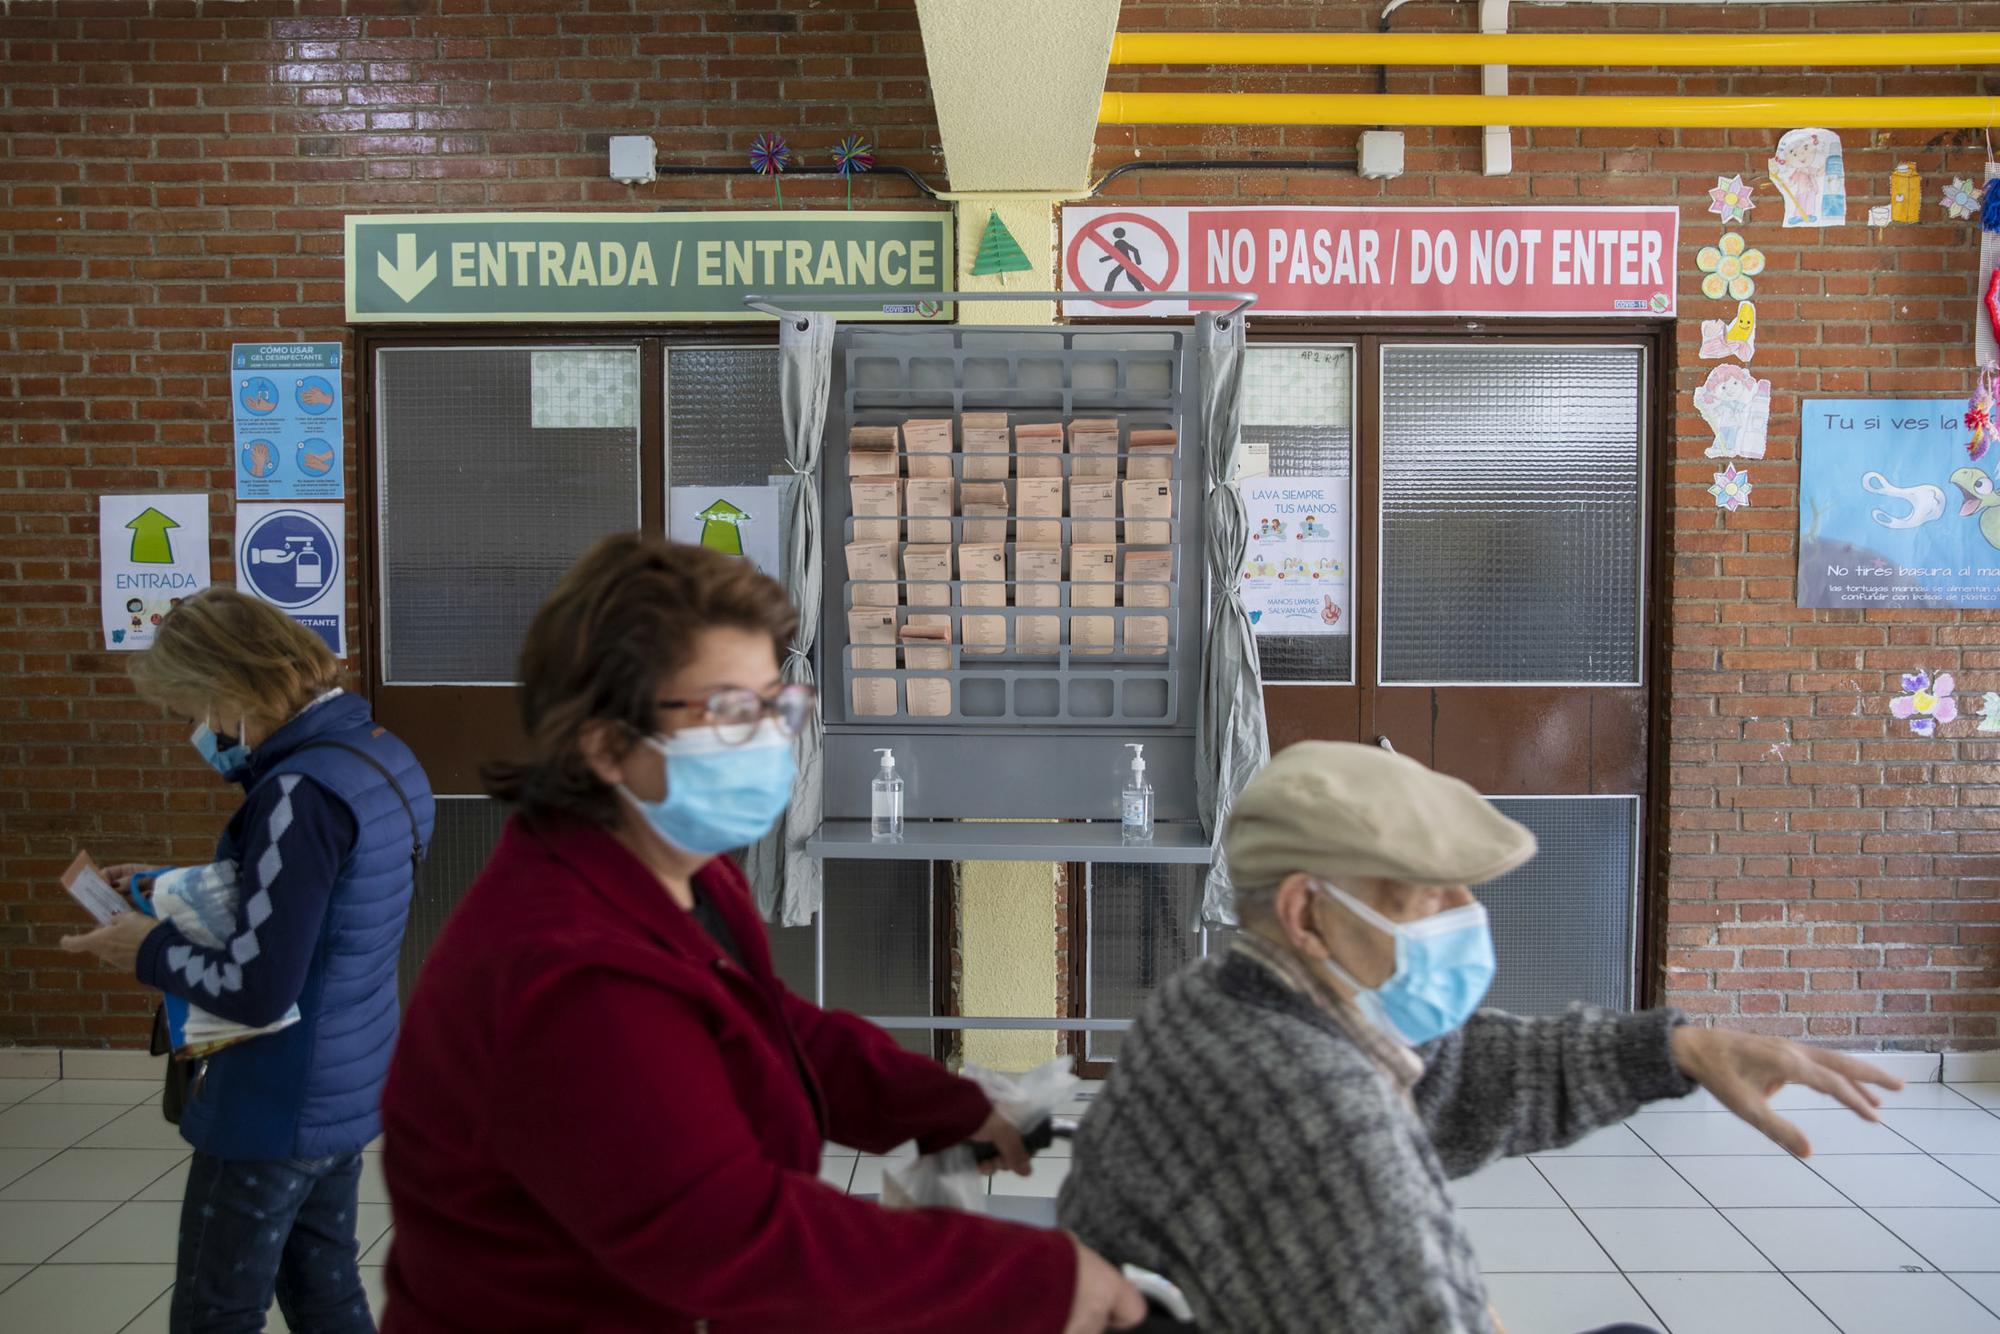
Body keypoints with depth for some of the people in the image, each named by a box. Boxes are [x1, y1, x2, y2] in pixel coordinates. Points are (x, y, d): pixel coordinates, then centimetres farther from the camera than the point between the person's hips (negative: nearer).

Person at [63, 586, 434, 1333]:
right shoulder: (381, 755, 3)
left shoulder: (301, 793, -26)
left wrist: (150, 951, -10)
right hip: (348, 1090, 9)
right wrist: (184, 891, 8)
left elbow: (256, 991, -26)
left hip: (276, 1110, -9)